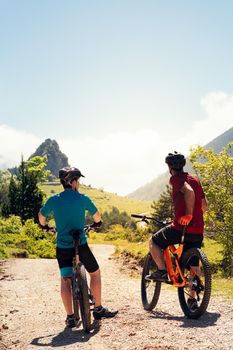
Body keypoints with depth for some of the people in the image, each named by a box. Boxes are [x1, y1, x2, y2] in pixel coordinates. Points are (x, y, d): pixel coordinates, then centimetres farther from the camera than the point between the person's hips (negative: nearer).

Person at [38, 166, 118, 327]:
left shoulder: (53, 200, -1)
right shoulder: (83, 199, -7)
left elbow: (41, 216, 13)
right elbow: (97, 216, 7)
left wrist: (45, 226, 34)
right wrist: (97, 223, 30)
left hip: (62, 248, 2)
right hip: (81, 245, -2)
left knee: (65, 280, 12)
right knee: (95, 273, 17)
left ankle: (70, 317, 11)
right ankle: (99, 309, 23)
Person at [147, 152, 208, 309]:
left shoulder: (176, 178, -5)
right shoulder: (195, 179, 17)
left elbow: (189, 191, -26)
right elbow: (205, 205, 20)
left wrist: (188, 214, -21)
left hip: (180, 227, -7)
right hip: (198, 230, 7)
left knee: (153, 242, 14)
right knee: (193, 265, 14)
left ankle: (162, 271, 5)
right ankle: (193, 299, 16)